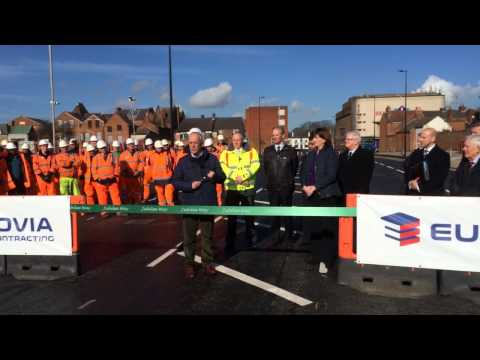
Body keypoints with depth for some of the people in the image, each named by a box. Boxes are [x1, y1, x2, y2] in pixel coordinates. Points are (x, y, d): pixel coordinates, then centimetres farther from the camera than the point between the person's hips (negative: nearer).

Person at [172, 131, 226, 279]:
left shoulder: (212, 159, 3)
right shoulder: (183, 161, 2)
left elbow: (222, 178, 5)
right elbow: (175, 181, 0)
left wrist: (215, 175, -17)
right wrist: (189, 185, -16)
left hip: (208, 204, 1)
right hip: (189, 204, 0)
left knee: (207, 236, 11)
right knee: (189, 236, 6)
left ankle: (207, 262, 25)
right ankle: (189, 263, 20)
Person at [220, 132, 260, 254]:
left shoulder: (251, 152, 3)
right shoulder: (226, 153, 5)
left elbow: (255, 166, -10)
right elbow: (223, 167, -8)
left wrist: (243, 177, -21)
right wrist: (234, 177, -22)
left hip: (248, 188, 0)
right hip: (231, 189, 0)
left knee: (249, 216, 11)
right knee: (231, 217, 5)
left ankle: (249, 241, 28)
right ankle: (230, 244, 16)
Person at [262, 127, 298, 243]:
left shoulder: (290, 150, -4)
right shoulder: (267, 150, 4)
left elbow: (295, 167, 7)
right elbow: (264, 166, 16)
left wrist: (289, 179, 11)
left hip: (286, 186, -3)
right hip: (272, 186, 3)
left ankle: (289, 235, 17)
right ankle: (275, 236, 19)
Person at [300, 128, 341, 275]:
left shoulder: (331, 154, -5)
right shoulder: (311, 154, 14)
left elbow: (331, 175, -14)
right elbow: (303, 171, 13)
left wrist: (315, 187, -17)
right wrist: (304, 185, -5)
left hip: (326, 195, -6)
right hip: (310, 195, 6)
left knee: (327, 227, -5)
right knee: (312, 226, 8)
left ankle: (326, 259, -1)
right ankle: (316, 254, 22)